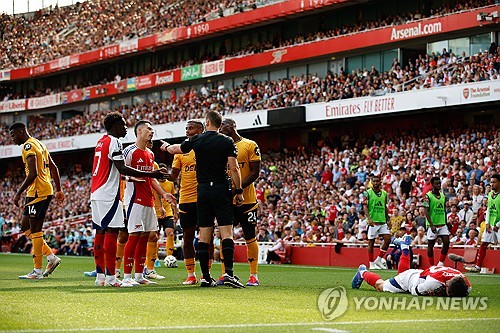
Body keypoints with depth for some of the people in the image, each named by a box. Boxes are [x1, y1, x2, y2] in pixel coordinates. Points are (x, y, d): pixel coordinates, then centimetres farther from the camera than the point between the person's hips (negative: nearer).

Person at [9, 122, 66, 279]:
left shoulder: (28, 146, -12)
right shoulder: (39, 144, 19)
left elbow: (33, 174, -21)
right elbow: (54, 168, 21)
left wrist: (18, 194, -18)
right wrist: (58, 190, 23)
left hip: (37, 192, -10)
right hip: (46, 190, 10)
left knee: (35, 230, -5)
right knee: (25, 227, 14)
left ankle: (37, 270, -2)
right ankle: (51, 257, 10)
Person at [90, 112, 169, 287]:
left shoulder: (101, 142, 19)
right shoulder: (114, 142, -10)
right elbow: (122, 169, -18)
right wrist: (151, 174, -18)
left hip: (96, 194, 10)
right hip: (108, 194, -10)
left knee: (100, 232, 10)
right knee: (111, 233, -8)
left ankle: (100, 276, 13)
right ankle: (110, 277, -10)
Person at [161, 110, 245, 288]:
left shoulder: (197, 140, 5)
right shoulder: (227, 142, -1)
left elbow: (175, 149, 22)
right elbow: (234, 168, -8)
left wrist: (166, 146, 44)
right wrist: (239, 191, 1)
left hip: (203, 191, 2)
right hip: (222, 190, -2)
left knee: (204, 235, 5)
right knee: (226, 232, -5)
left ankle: (205, 277, 4)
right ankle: (228, 273, -17)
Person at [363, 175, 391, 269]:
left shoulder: (384, 193, 12)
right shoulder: (368, 193, -2)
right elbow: (365, 206, -9)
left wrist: (388, 220, 15)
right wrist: (369, 218, -22)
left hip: (383, 221, 5)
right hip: (373, 222, -5)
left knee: (388, 239, -5)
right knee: (371, 242, 0)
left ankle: (379, 260, 9)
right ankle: (371, 264, 7)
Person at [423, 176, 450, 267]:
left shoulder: (443, 196, 12)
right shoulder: (428, 196, -7)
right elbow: (426, 212, -12)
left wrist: (446, 224, 17)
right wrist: (432, 225, -21)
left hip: (442, 224, 5)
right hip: (432, 225, -5)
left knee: (447, 243, -6)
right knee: (430, 245, 2)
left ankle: (441, 263, 5)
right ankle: (432, 266, 9)